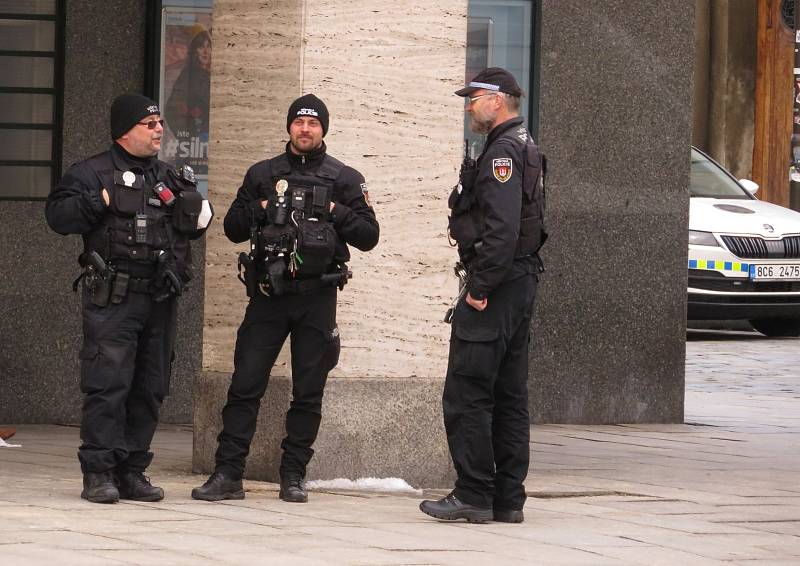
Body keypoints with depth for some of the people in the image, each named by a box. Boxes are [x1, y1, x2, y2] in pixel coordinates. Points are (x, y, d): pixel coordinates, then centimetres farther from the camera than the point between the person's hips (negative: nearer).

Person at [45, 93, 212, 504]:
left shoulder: (170, 178, 19)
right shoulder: (93, 173, 1)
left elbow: (193, 228, 29)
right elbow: (58, 215, -7)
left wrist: (196, 212, 7)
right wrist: (101, 201, -15)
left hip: (160, 298, 6)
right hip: (111, 299, -6)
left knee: (150, 388, 7)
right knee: (108, 384, -10)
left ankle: (132, 471, 14)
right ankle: (98, 473, -8)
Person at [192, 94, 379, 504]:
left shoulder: (344, 179, 6)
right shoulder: (262, 175, 11)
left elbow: (368, 236, 4)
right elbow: (233, 228, 13)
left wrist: (336, 213, -11)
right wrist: (258, 211, -6)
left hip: (316, 298, -1)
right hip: (268, 295, 1)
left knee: (308, 393, 4)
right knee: (245, 385, -4)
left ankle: (293, 476, 12)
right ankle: (228, 473, -2)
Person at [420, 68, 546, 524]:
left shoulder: (503, 152, -14)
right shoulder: (524, 148, 19)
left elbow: (501, 228, -24)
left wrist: (480, 286, -22)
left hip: (497, 285, -11)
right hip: (522, 282, 11)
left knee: (467, 393, -8)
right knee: (509, 396, 11)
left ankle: (473, 495, -9)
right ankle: (508, 499, 13)